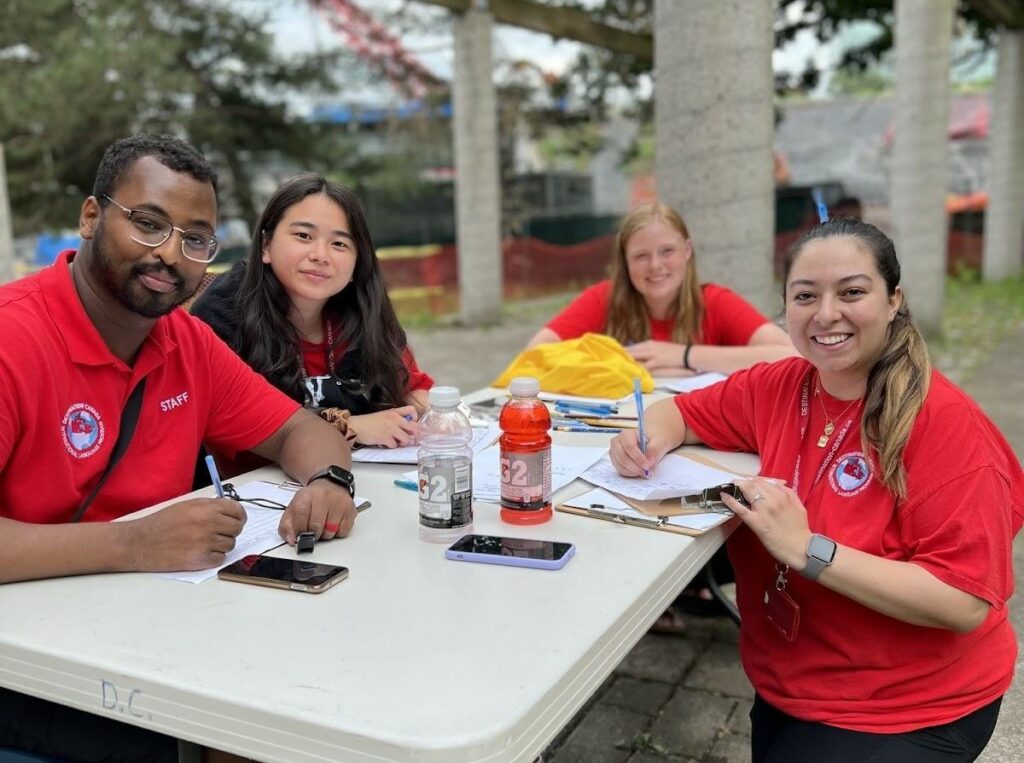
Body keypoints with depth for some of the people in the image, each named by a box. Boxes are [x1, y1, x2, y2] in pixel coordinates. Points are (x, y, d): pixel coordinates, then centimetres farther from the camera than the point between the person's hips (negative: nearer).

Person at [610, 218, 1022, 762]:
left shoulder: (946, 424, -22)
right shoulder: (780, 387, -5)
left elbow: (965, 602, -26)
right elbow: (682, 411, 9)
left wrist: (808, 549, -31)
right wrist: (648, 440, -14)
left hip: (909, 713, -4)